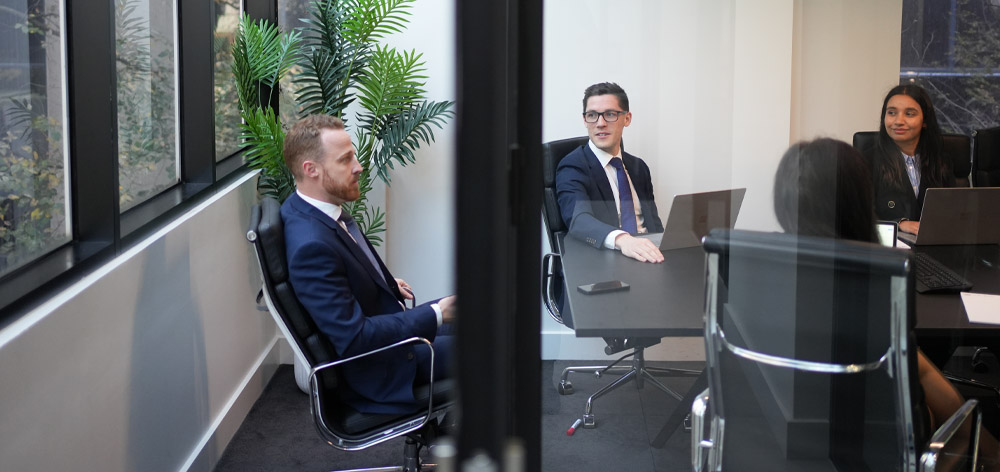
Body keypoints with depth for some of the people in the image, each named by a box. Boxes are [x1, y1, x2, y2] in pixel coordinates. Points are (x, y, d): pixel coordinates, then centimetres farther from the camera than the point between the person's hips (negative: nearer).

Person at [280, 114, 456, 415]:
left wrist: (388, 284, 6)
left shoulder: (310, 209, -3)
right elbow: (354, 339, -31)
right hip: (379, 370, -10)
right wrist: (436, 315, -26)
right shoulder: (311, 245, -32)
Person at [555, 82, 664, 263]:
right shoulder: (572, 167, -4)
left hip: (645, 258, 5)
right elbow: (578, 219, -23)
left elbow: (654, 225, 15)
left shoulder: (638, 167, 18)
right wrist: (622, 239, -42)